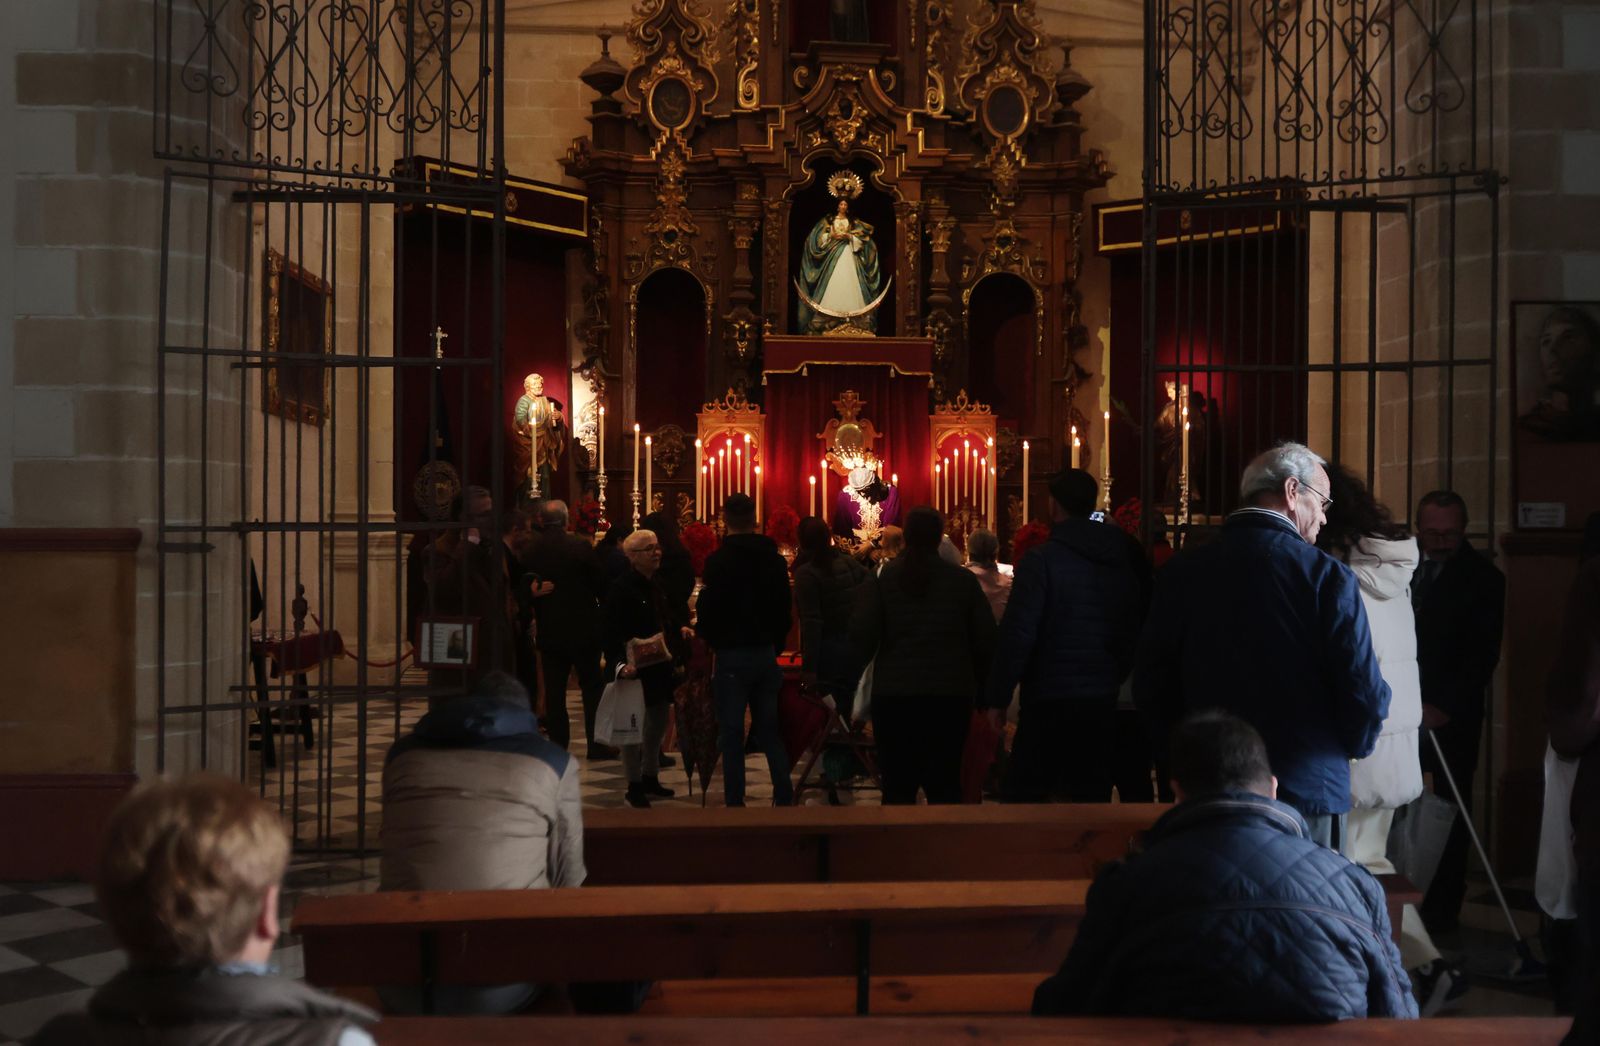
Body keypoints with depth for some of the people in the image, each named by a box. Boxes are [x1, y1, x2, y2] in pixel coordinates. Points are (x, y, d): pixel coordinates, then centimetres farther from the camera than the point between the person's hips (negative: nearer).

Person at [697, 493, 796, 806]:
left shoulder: (719, 560, -13)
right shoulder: (775, 558, 4)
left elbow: (708, 609, -12)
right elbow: (785, 607, 10)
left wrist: (709, 638, 9)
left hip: (732, 654, -5)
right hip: (767, 652, 5)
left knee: (732, 733, 1)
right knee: (770, 728, 13)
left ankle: (735, 802, 1)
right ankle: (784, 796, 11)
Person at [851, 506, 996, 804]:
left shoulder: (881, 578, -3)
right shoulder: (963, 579, 2)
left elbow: (862, 635, -9)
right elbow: (986, 639, 3)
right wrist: (979, 686, 15)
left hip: (894, 693, -1)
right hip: (951, 694, 1)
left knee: (898, 784, 3)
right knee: (946, 784, 7)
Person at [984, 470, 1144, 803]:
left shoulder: (1041, 560, -10)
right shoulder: (1122, 561, 7)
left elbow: (1016, 635, -13)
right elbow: (1133, 630, 12)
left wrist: (997, 698, -6)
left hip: (1049, 701, -5)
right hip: (1102, 701, 5)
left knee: (1023, 794, 2)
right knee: (1092, 795, 10)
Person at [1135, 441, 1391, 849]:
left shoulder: (1181, 572, -1)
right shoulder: (1327, 575, -11)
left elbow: (1151, 685, 3)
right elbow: (1365, 693, -12)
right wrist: (1351, 747, 9)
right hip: (1309, 788, -3)